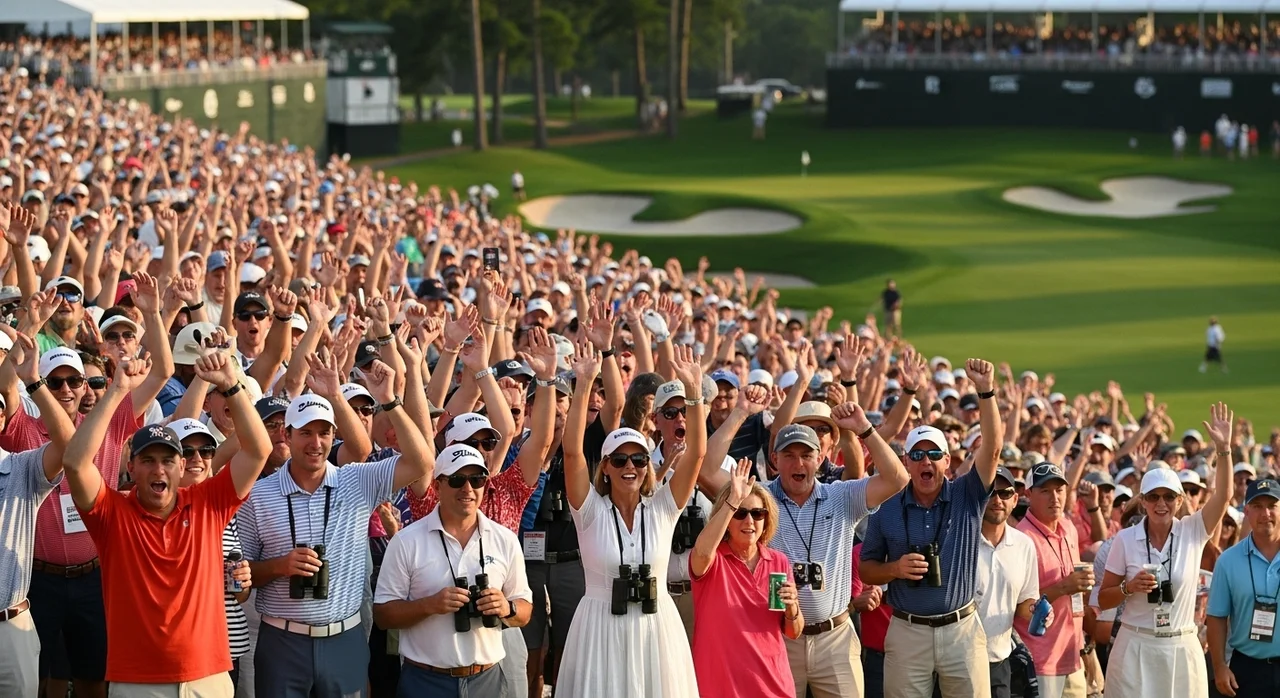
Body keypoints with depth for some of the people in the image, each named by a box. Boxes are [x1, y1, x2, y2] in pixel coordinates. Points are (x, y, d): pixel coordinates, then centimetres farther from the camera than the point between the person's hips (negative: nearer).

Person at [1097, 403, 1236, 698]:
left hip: (1181, 650, 1)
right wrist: (1129, 588, -16)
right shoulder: (1126, 540, -2)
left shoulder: (1193, 532, 1)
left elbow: (1223, 495, -12)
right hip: (1135, 649, -1)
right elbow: (1103, 599, 3)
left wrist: (1223, 449, -22)